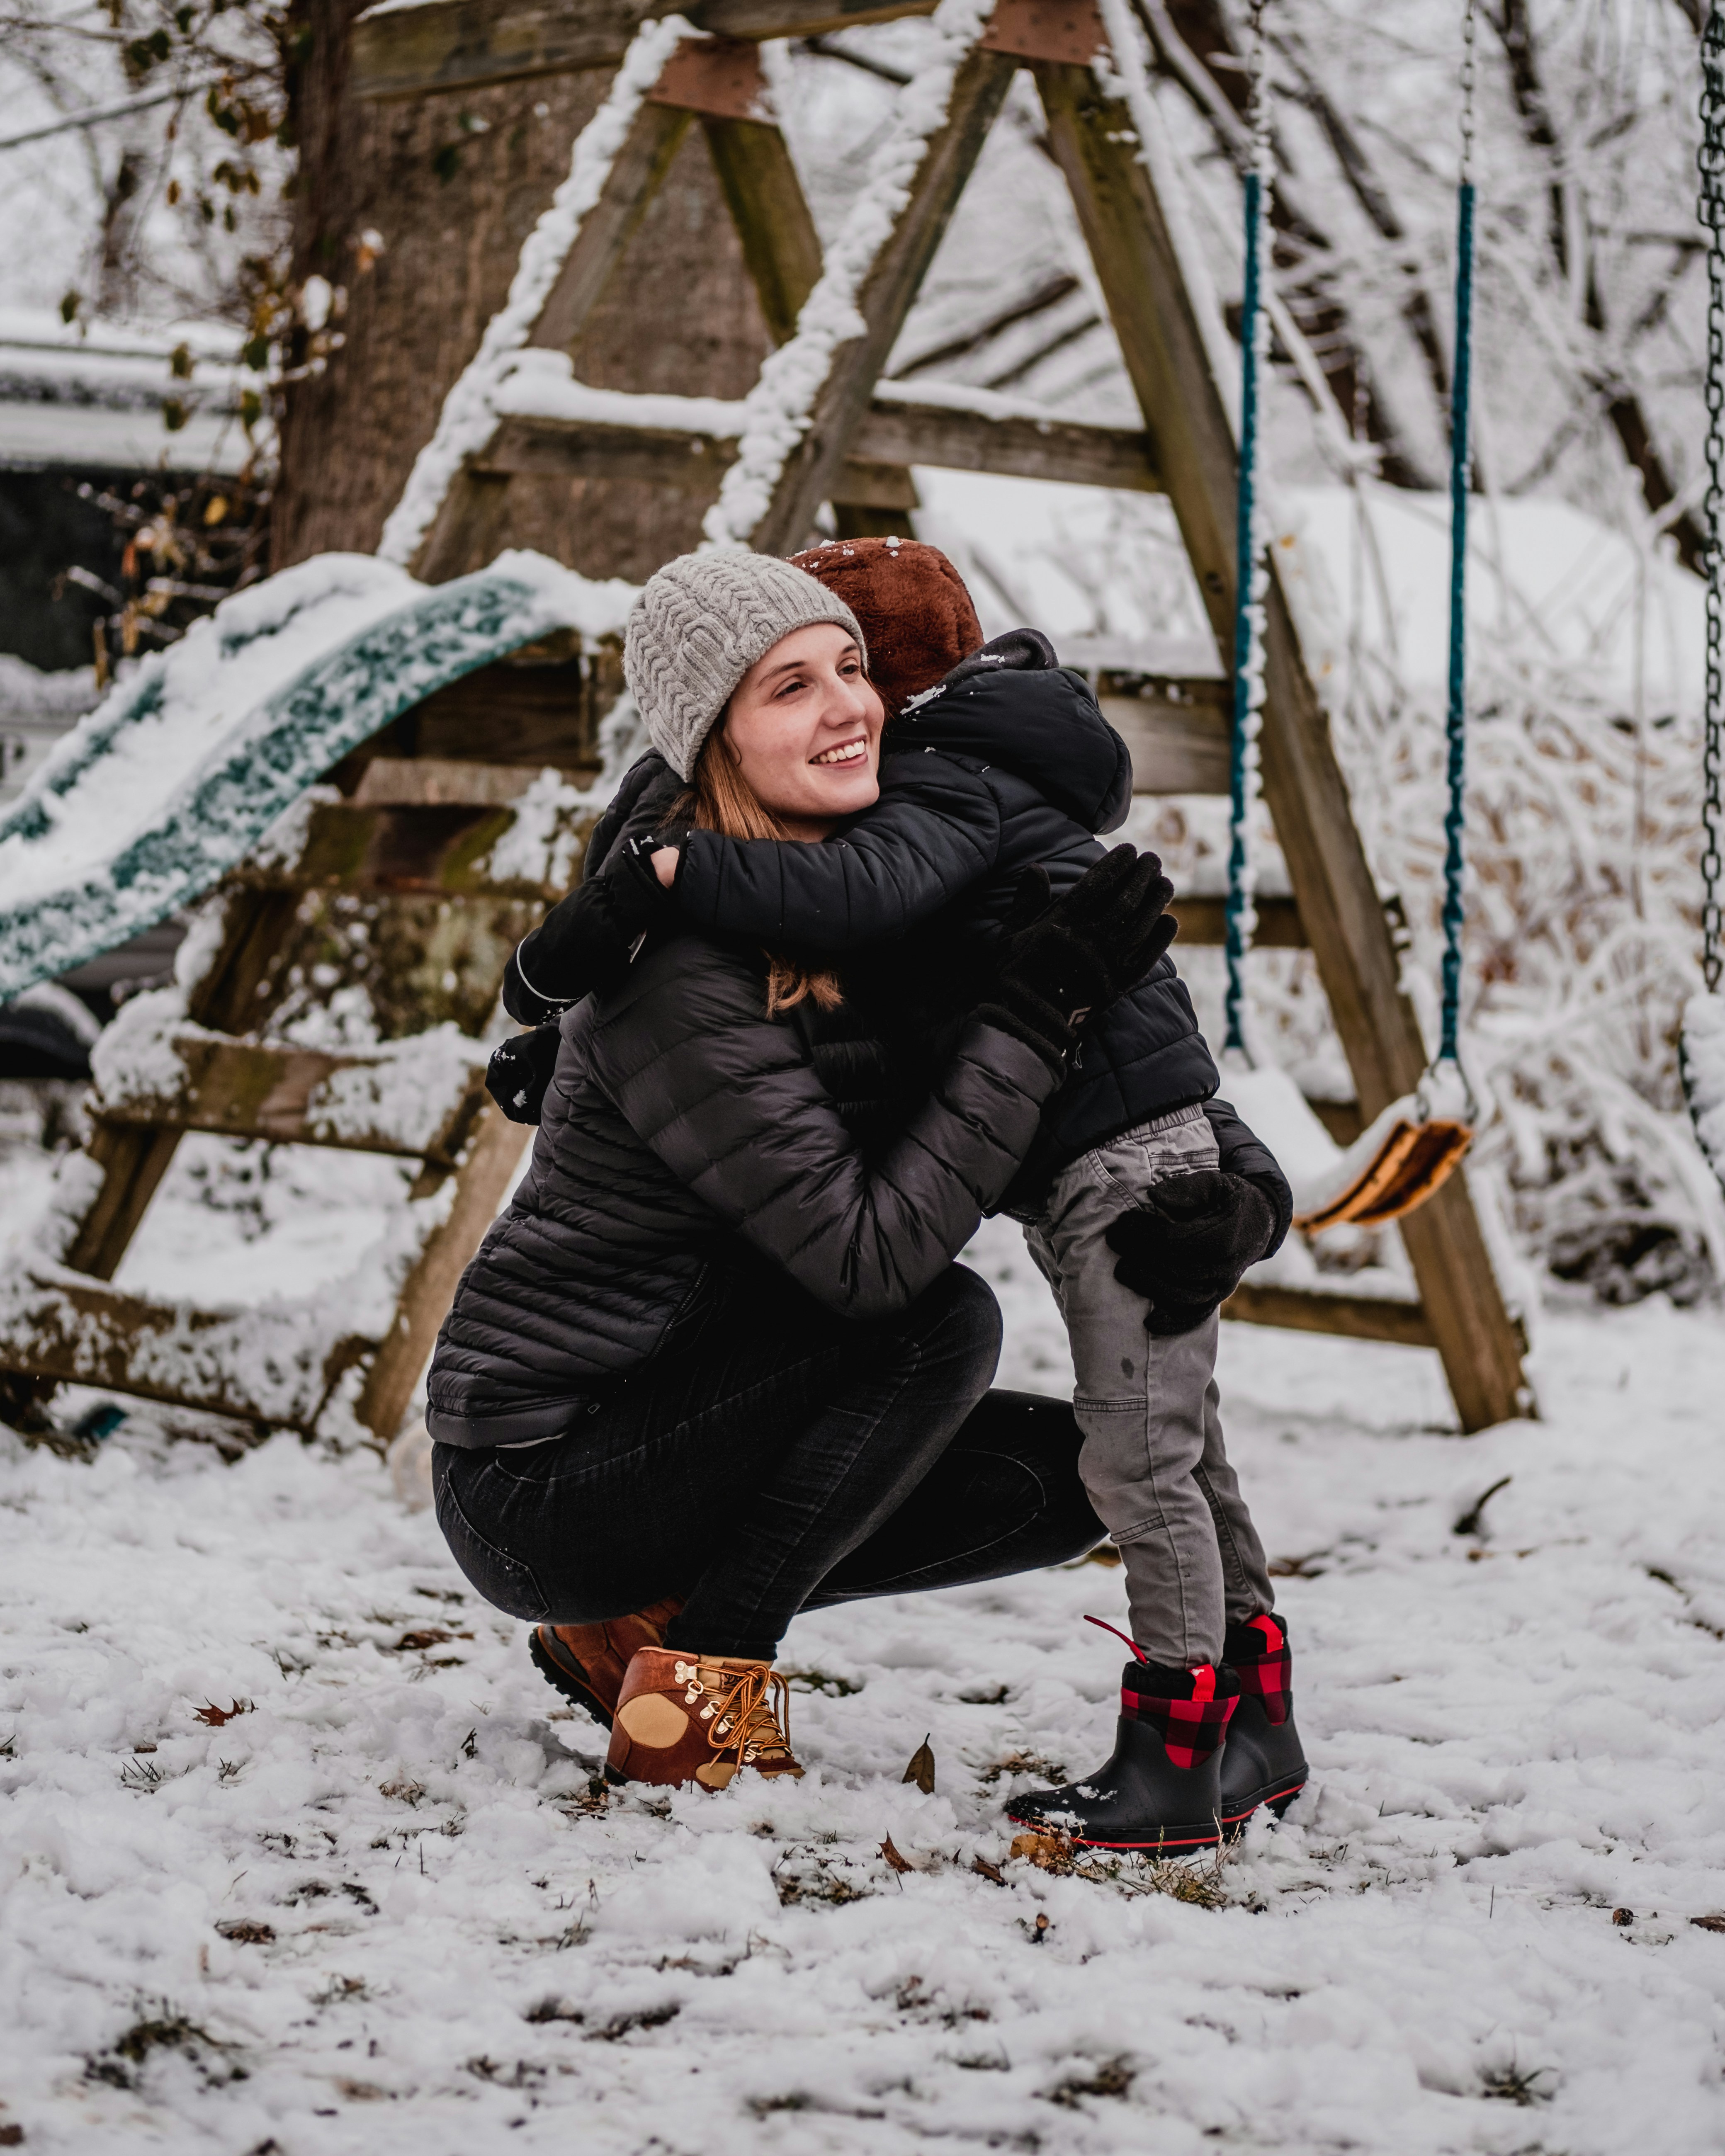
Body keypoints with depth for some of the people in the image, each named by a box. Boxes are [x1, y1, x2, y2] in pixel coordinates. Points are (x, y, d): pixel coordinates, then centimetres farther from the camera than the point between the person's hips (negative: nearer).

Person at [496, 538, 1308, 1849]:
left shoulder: (954, 781, -12)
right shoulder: (977, 775, 18)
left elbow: (859, 892, -36)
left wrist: (667, 871, -36)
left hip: (1127, 1151, -11)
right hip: (1116, 1161, 11)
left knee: (1140, 1459, -9)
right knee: (1177, 1456, 15)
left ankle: (1175, 1760, -5)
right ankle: (1251, 1725, 23)